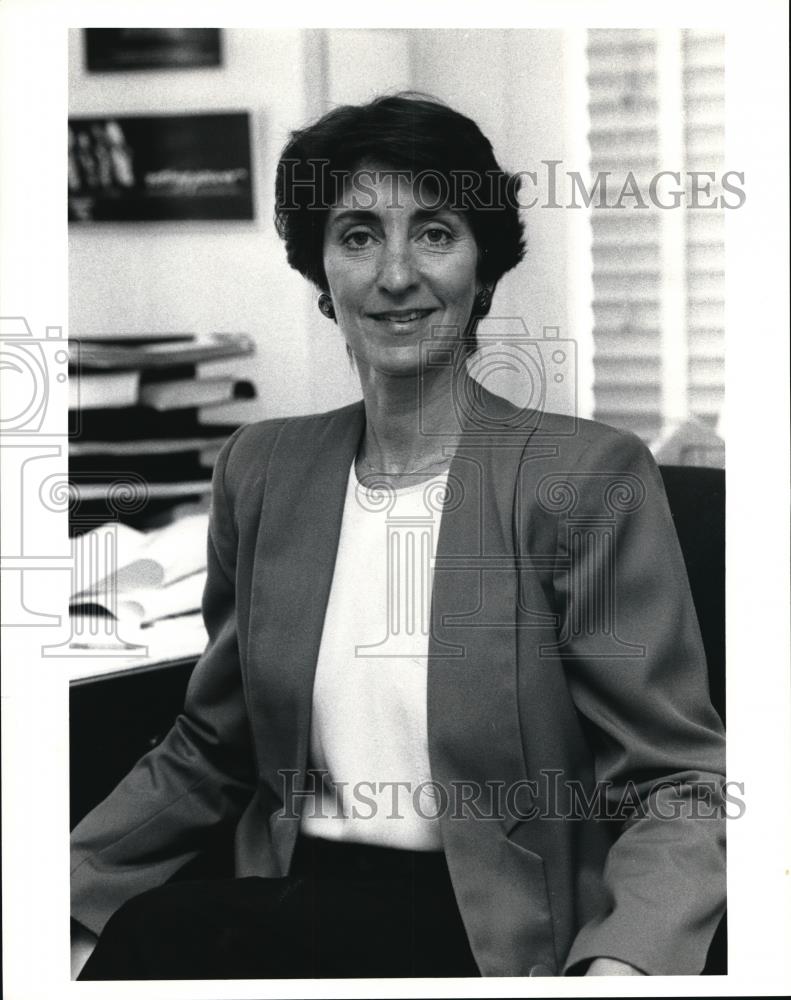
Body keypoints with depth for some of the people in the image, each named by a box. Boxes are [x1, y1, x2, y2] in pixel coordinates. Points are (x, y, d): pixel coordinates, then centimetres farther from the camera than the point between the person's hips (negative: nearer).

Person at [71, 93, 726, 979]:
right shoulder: (262, 471, 7)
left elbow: (676, 785, -10)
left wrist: (626, 962, -29)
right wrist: (63, 891, -1)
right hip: (290, 898, 4)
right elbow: (206, 756, 13)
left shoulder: (589, 476, -8)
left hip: (488, 931, -4)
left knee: (150, 939, -27)